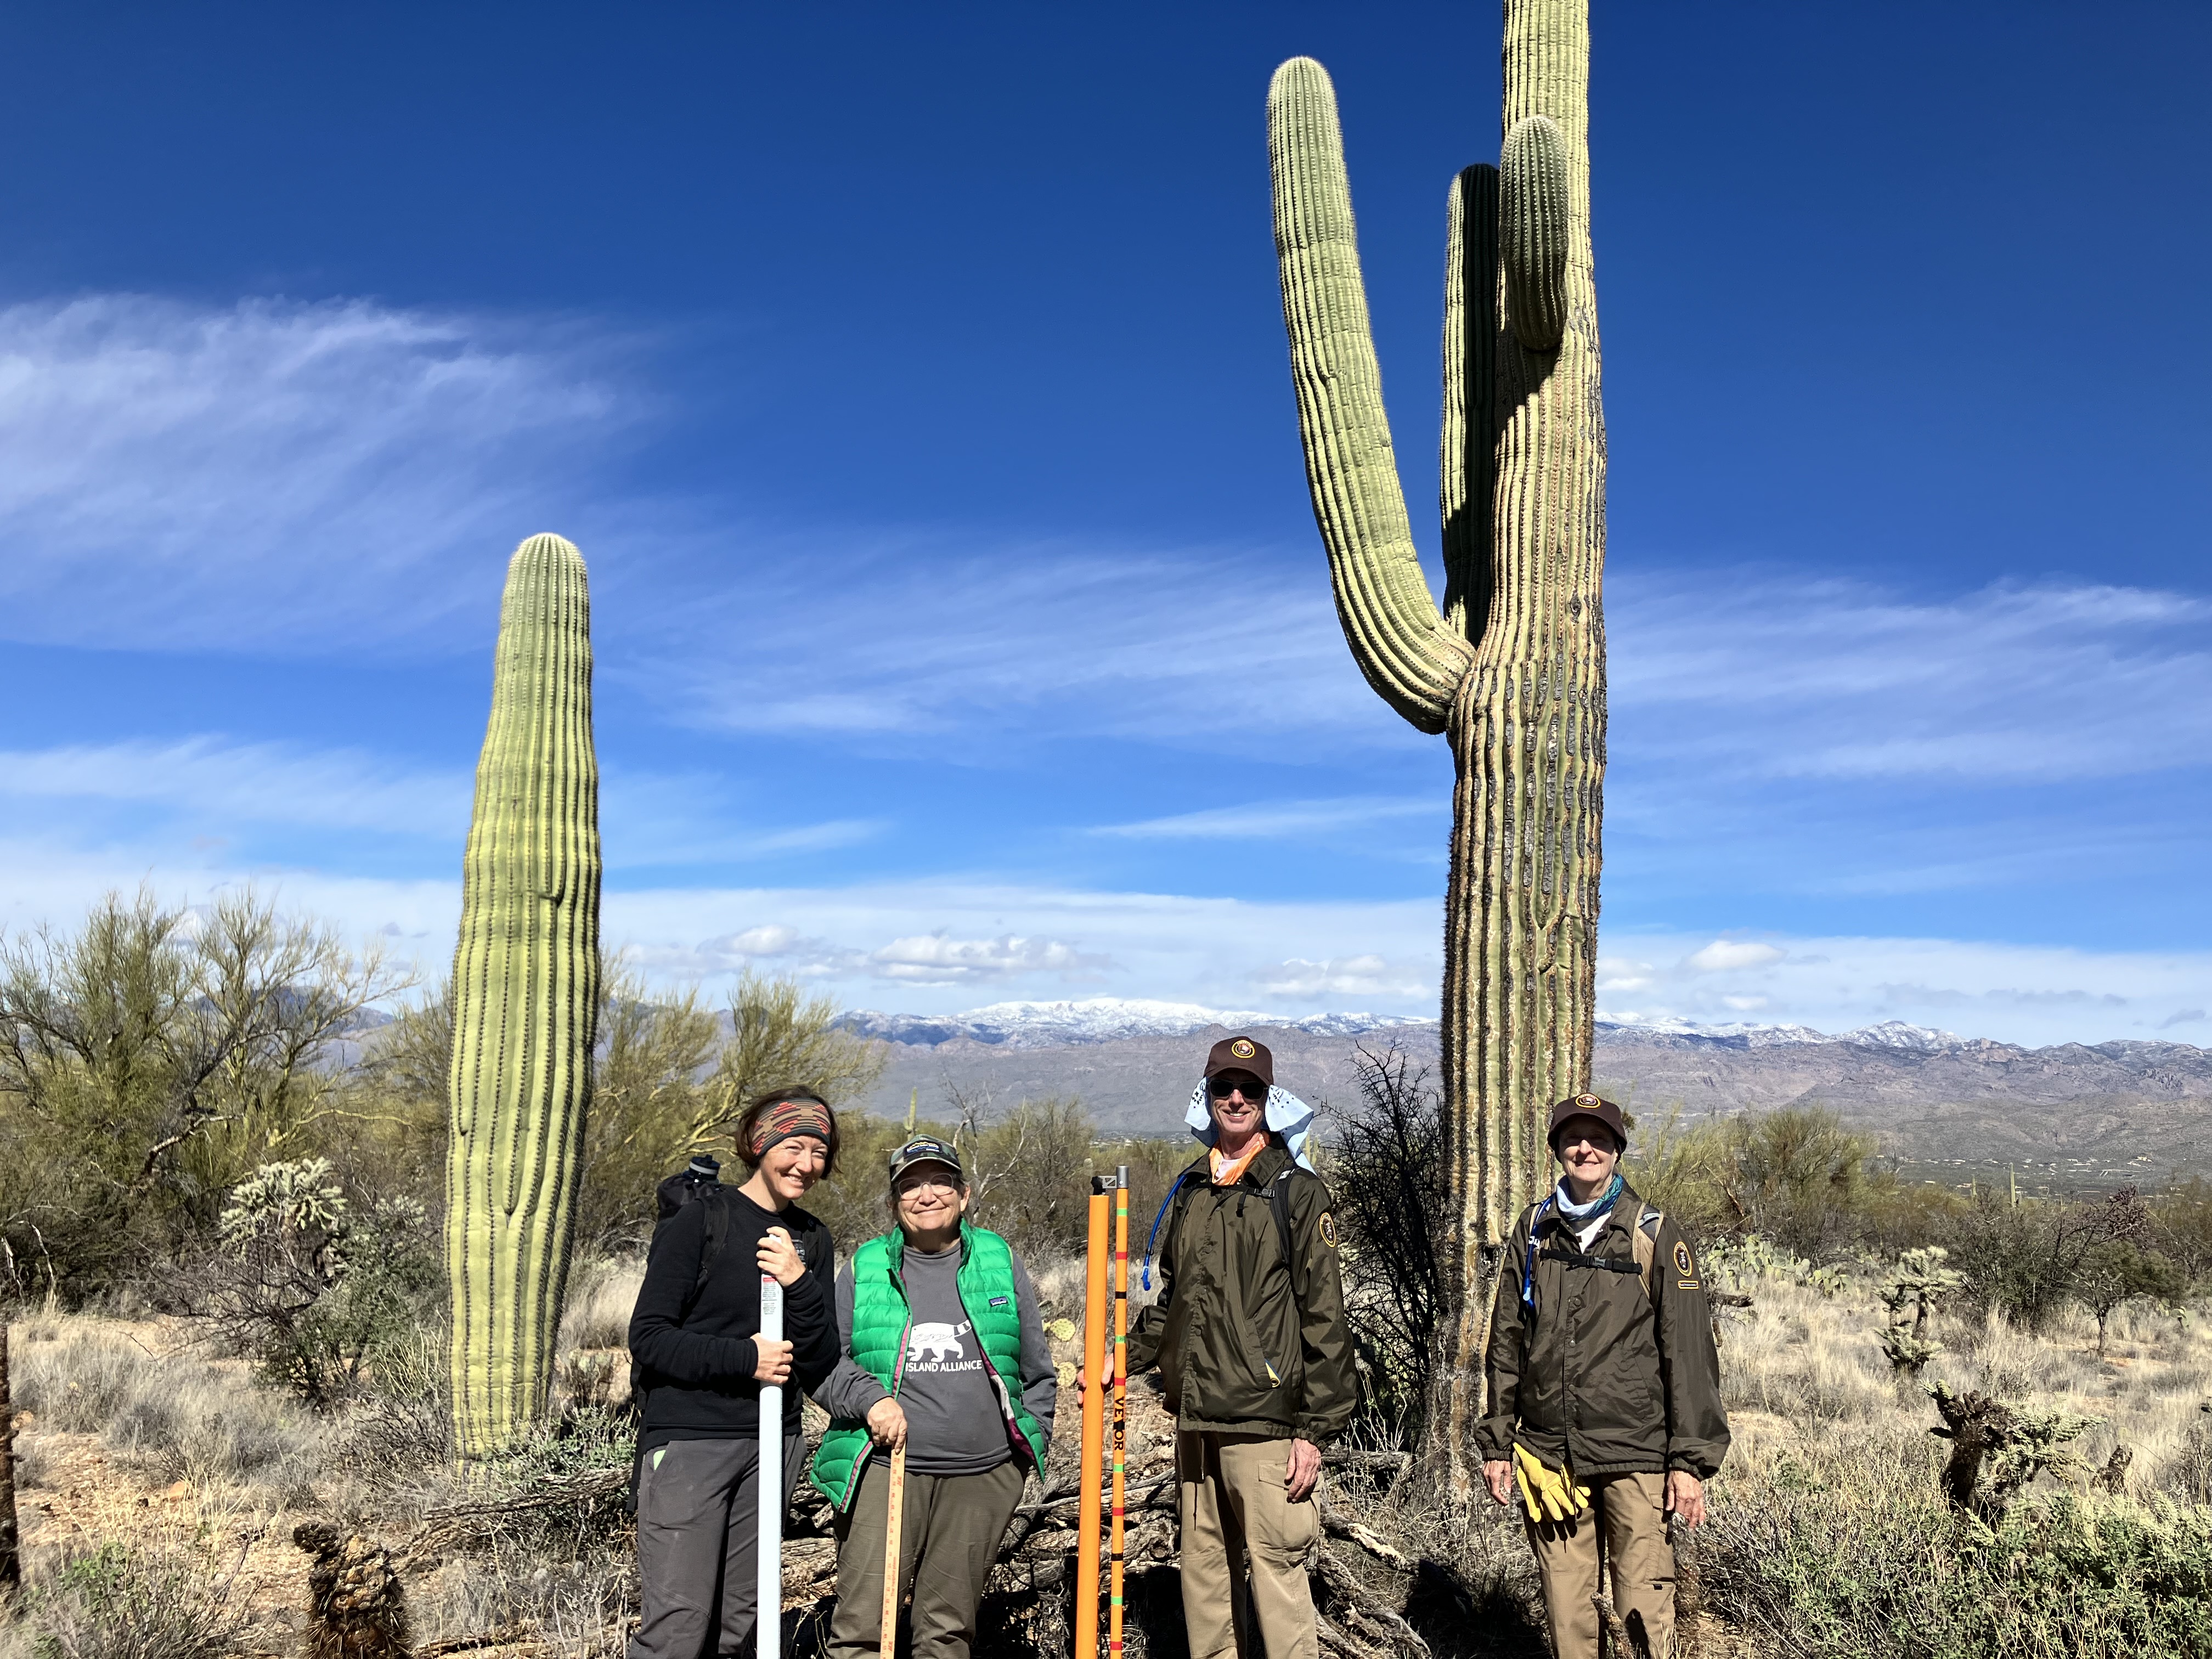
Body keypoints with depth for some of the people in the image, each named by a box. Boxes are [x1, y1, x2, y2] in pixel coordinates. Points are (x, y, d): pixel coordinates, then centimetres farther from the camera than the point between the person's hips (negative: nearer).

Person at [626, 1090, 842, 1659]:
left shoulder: (811, 1239, 9)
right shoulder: (700, 1219, -6)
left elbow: (819, 1370, 5)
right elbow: (648, 1339, -9)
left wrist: (801, 1286, -10)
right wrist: (744, 1358, -16)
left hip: (771, 1443, 5)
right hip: (688, 1437, -5)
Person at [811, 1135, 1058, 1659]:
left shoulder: (1000, 1261, 10)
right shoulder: (864, 1269, 6)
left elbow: (1036, 1366, 16)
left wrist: (1034, 1437, 9)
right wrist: (868, 1398, -9)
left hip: (984, 1475, 1)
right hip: (885, 1468, -1)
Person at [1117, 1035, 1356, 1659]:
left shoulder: (1296, 1192, -5)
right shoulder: (1189, 1192, 13)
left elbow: (1324, 1319, -8)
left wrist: (1315, 1428, -11)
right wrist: (1124, 1358, 12)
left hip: (1264, 1421, -6)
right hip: (1195, 1421, 6)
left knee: (1275, 1571, -4)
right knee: (1202, 1568, 14)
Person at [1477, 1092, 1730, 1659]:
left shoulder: (1654, 1236, -1)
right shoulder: (1533, 1232, 8)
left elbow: (1689, 1353, -2)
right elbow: (1506, 1344, 11)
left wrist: (1691, 1460, -6)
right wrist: (1497, 1443, 9)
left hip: (1635, 1459, -3)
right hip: (1548, 1457, 3)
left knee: (1645, 1610, -2)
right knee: (1564, 1609, 8)